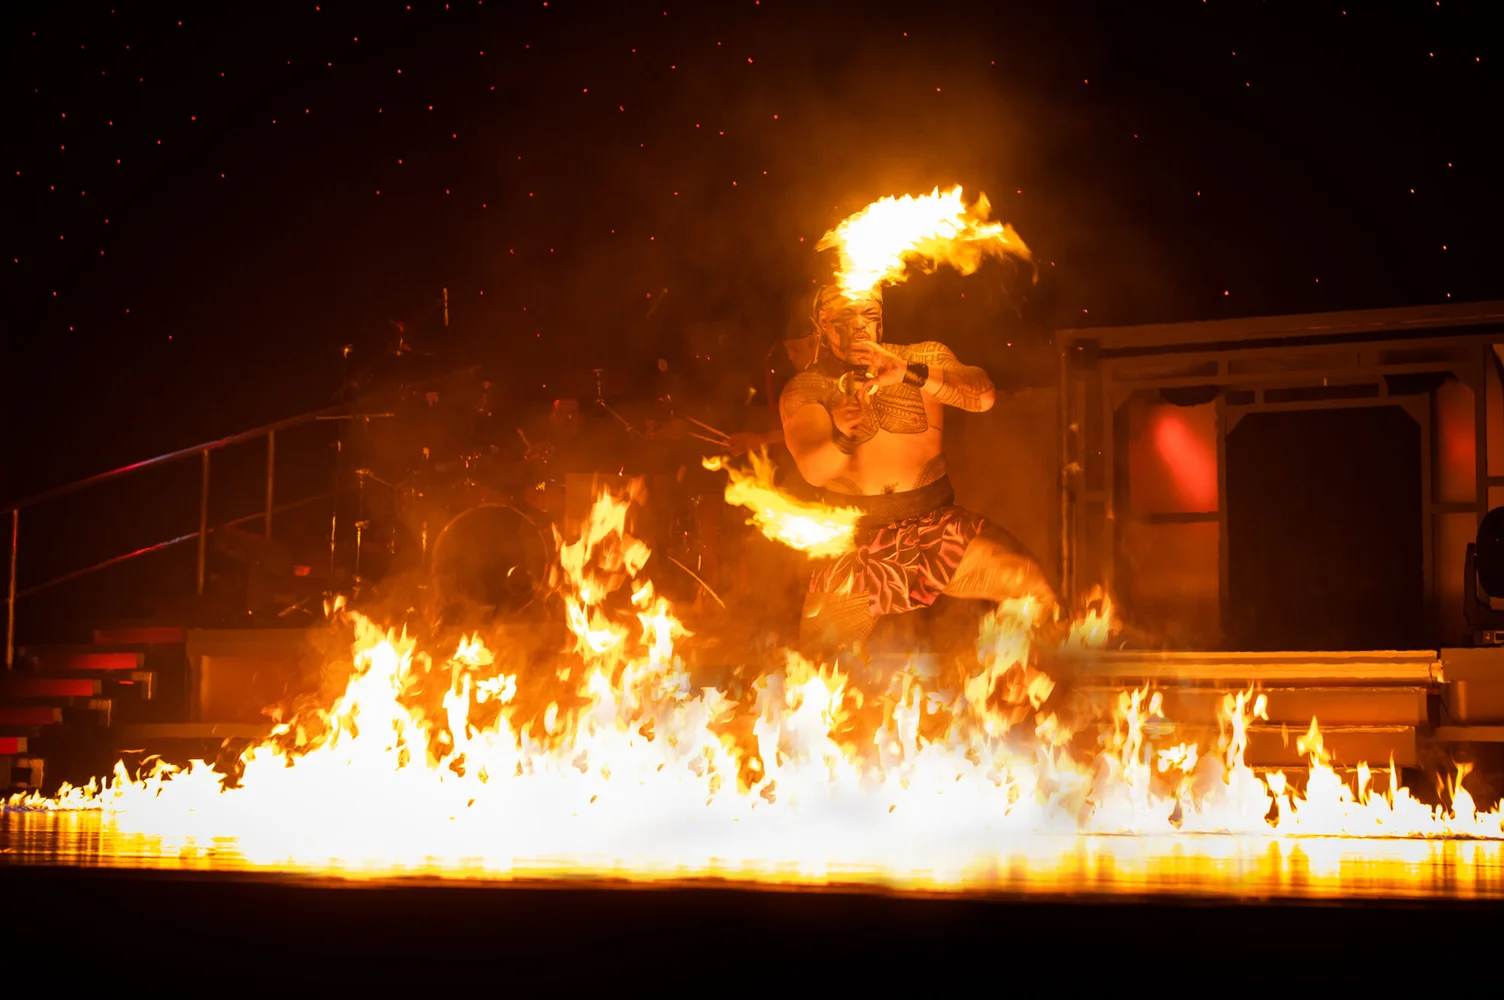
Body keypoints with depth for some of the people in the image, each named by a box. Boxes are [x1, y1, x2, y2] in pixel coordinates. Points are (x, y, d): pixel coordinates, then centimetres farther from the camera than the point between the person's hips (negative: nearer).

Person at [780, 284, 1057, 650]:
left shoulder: (925, 358, 7)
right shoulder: (804, 391, 3)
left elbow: (983, 396, -12)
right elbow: (813, 471, -12)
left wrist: (908, 373, -25)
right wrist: (842, 437, -34)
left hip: (935, 522, 1)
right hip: (855, 537, -1)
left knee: (1032, 588, -19)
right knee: (823, 648, -20)